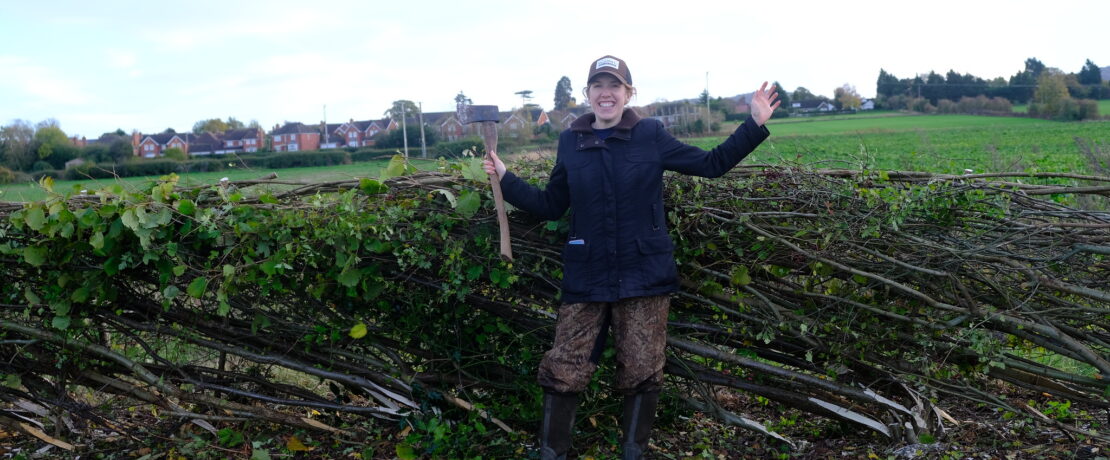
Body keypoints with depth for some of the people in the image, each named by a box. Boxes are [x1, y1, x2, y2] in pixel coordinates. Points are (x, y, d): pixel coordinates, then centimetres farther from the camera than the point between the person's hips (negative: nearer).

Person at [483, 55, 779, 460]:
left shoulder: (651, 134, -2)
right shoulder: (570, 141, 4)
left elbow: (712, 164, 2)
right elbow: (550, 207, 10)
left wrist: (755, 124, -6)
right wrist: (506, 178, 3)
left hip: (644, 274, -1)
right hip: (587, 277, 1)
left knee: (641, 372, 9)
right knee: (562, 370, 2)